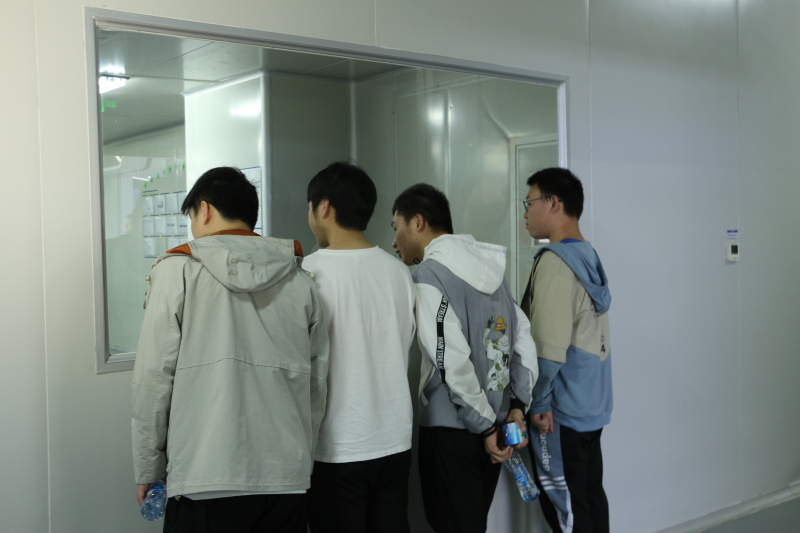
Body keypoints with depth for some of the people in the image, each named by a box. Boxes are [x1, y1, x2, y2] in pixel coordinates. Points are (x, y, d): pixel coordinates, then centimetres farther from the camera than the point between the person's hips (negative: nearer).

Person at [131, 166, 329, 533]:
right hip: (287, 479, 4)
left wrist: (147, 470, 5)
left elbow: (154, 378, -5)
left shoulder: (176, 271, -3)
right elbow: (316, 386, 10)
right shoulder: (301, 282, 8)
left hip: (206, 481, -4)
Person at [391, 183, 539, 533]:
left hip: (450, 429, -7)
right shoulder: (489, 267, 10)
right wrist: (518, 406, 6)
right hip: (490, 426, 7)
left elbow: (452, 362, -20)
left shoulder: (429, 273, -13)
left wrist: (486, 426, -12)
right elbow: (523, 338, 9)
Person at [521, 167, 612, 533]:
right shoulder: (589, 256, 11)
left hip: (561, 411, -9)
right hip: (593, 405, 9)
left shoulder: (554, 262, -18)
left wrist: (538, 403, -11)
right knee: (591, 495, 16)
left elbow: (549, 348, -23)